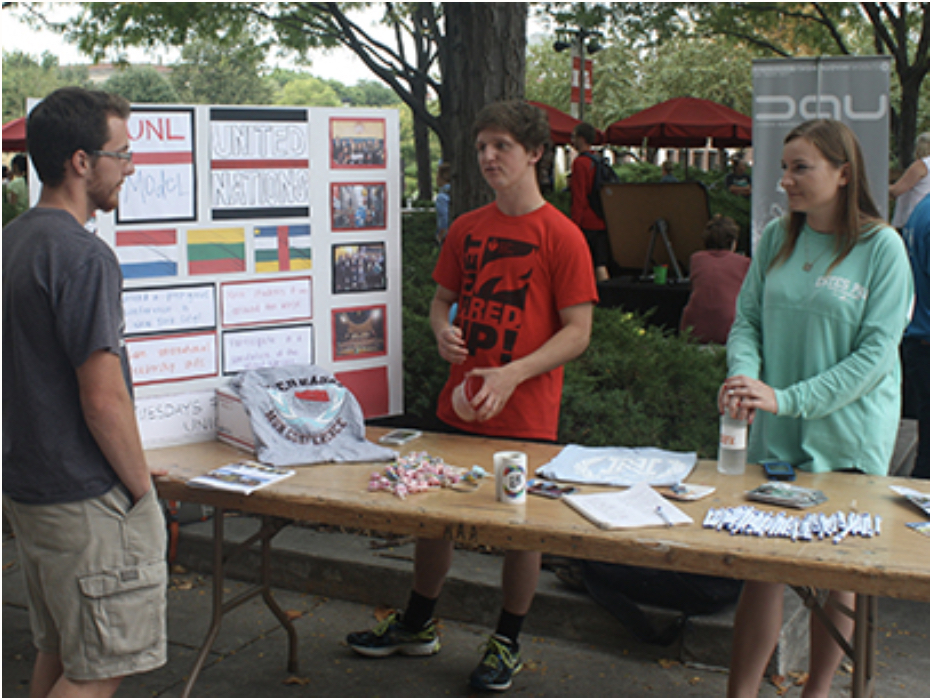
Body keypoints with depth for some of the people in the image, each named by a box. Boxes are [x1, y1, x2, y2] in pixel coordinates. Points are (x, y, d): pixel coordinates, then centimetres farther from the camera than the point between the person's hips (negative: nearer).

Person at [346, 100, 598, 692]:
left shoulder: (561, 236, -10)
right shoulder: (467, 229, 6)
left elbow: (578, 331, -12)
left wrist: (512, 374, -22)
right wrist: (443, 330, -7)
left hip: (526, 416, -5)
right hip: (459, 405, 5)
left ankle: (507, 643, 29)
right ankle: (418, 625, 36)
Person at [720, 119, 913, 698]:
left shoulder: (883, 246, -9)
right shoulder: (776, 238, 4)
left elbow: (875, 352, -13)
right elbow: (748, 318, 6)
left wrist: (788, 398, -21)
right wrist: (745, 373, -16)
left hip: (849, 437, -2)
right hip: (777, 434, 3)